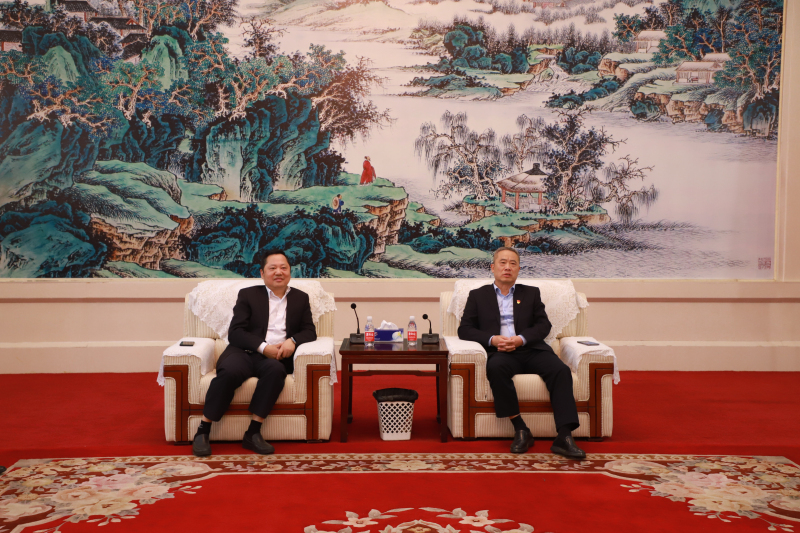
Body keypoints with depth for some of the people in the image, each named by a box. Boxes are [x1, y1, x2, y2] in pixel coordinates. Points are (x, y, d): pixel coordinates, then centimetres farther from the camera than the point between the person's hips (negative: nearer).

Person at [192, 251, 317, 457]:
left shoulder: (300, 298, 20)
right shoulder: (248, 295, 12)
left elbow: (309, 331, 12)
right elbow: (235, 333, 2)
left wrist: (293, 341, -11)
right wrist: (263, 347, -13)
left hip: (276, 357, 1)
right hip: (244, 352, -1)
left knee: (275, 369, -36)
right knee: (230, 371, -36)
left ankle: (253, 433, -30)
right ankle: (203, 431, -23)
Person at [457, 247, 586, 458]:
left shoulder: (531, 293, 22)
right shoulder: (478, 295, 19)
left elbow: (543, 325, 10)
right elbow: (465, 329, 9)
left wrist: (521, 339, -10)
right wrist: (492, 339, -9)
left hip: (530, 349, 2)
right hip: (500, 353, -1)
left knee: (561, 370, -28)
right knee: (495, 368, -37)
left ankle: (564, 437, -33)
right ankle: (520, 429, -30)